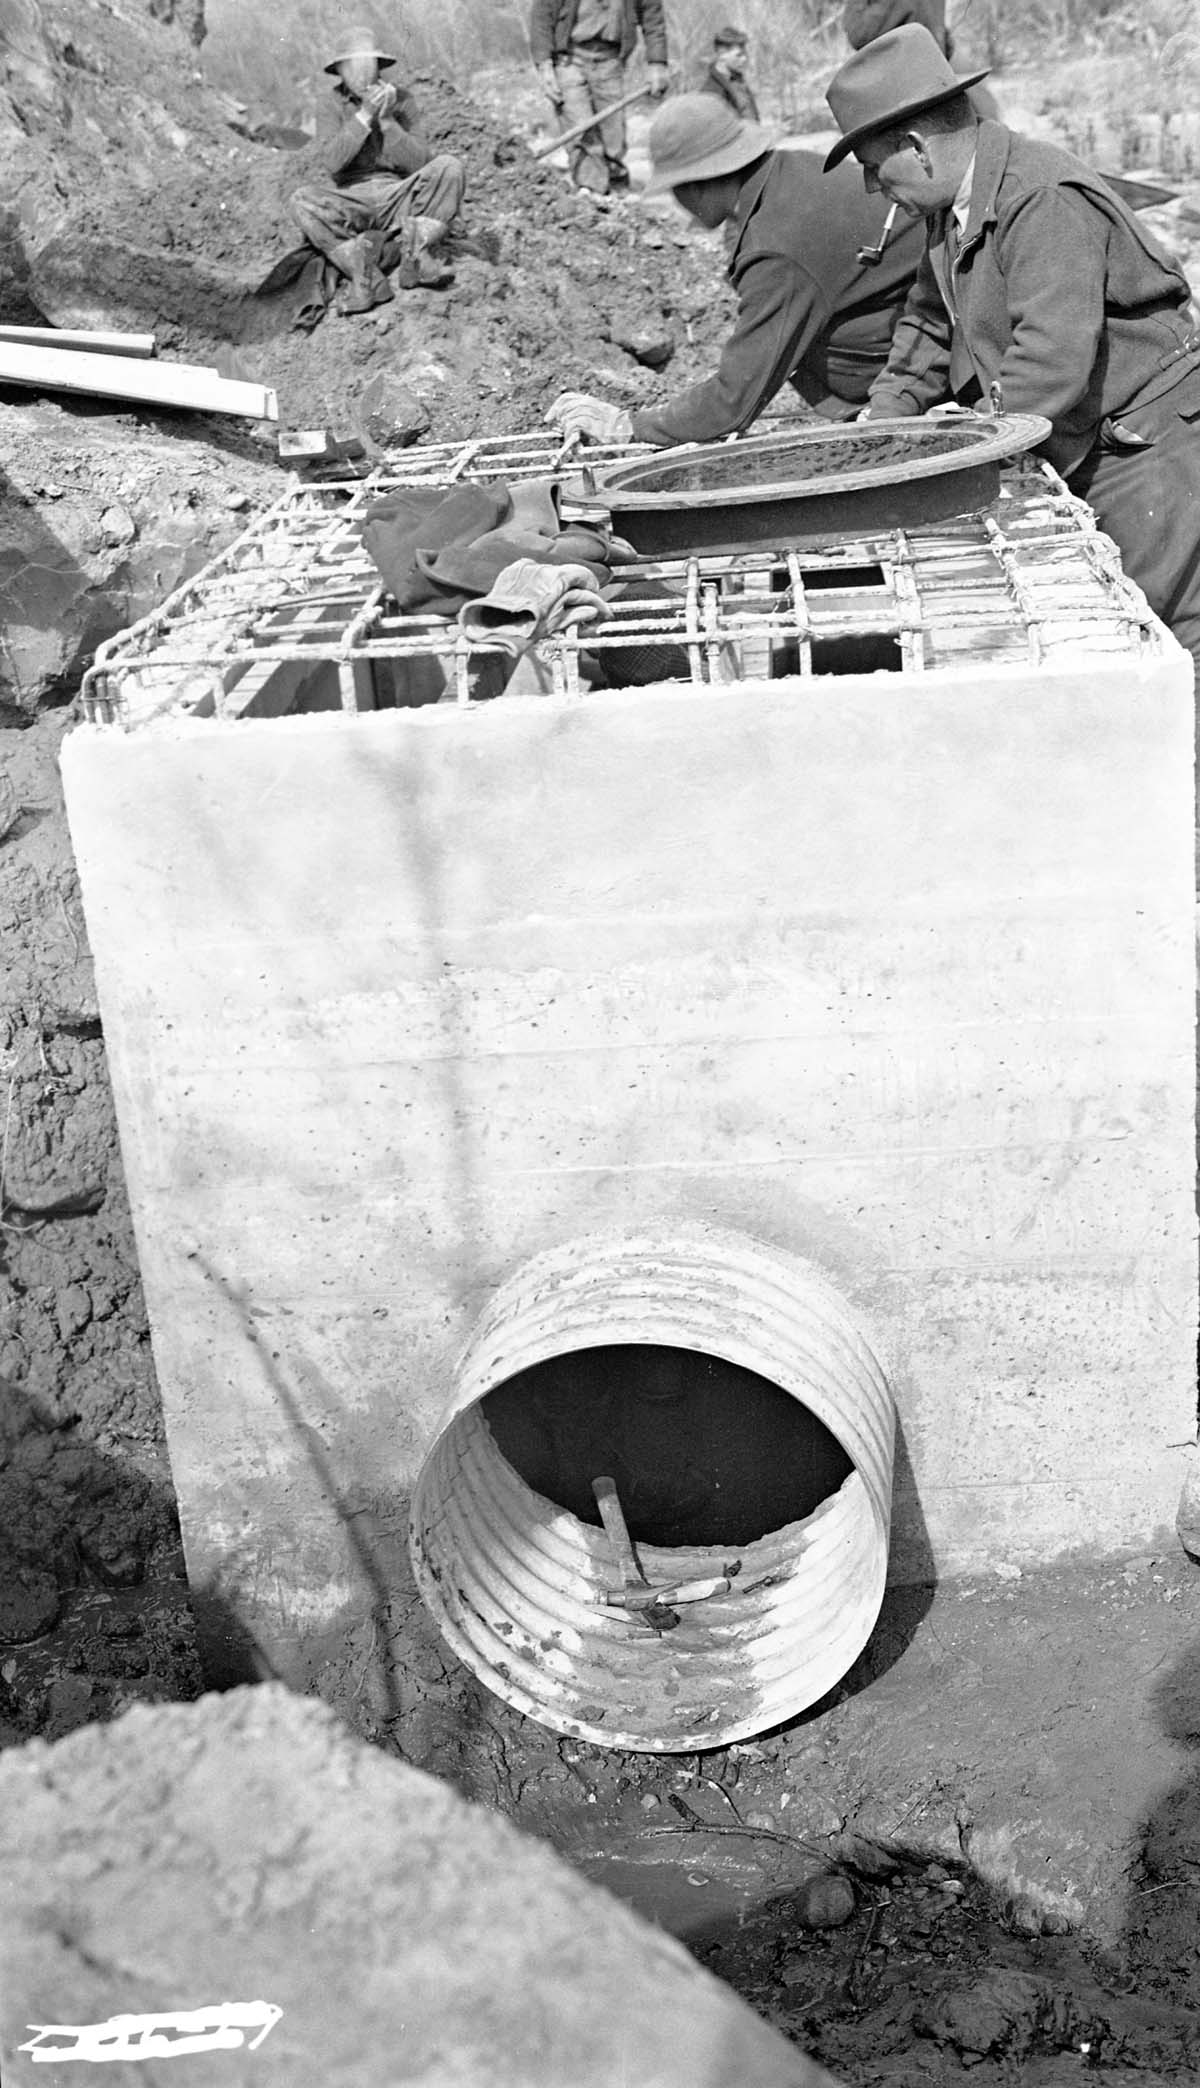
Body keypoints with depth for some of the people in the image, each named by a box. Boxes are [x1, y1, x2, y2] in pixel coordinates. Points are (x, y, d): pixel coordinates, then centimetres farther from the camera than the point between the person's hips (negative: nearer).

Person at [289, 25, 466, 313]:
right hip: (351, 204, 0)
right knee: (303, 202, -28)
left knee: (449, 167, -21)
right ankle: (366, 278, -33)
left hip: (399, 200, 0)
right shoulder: (336, 108, 4)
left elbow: (418, 162, -7)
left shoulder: (400, 101, 5)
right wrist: (364, 116, -21)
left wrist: (387, 120, -18)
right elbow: (332, 161, -14)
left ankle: (415, 251, -21)